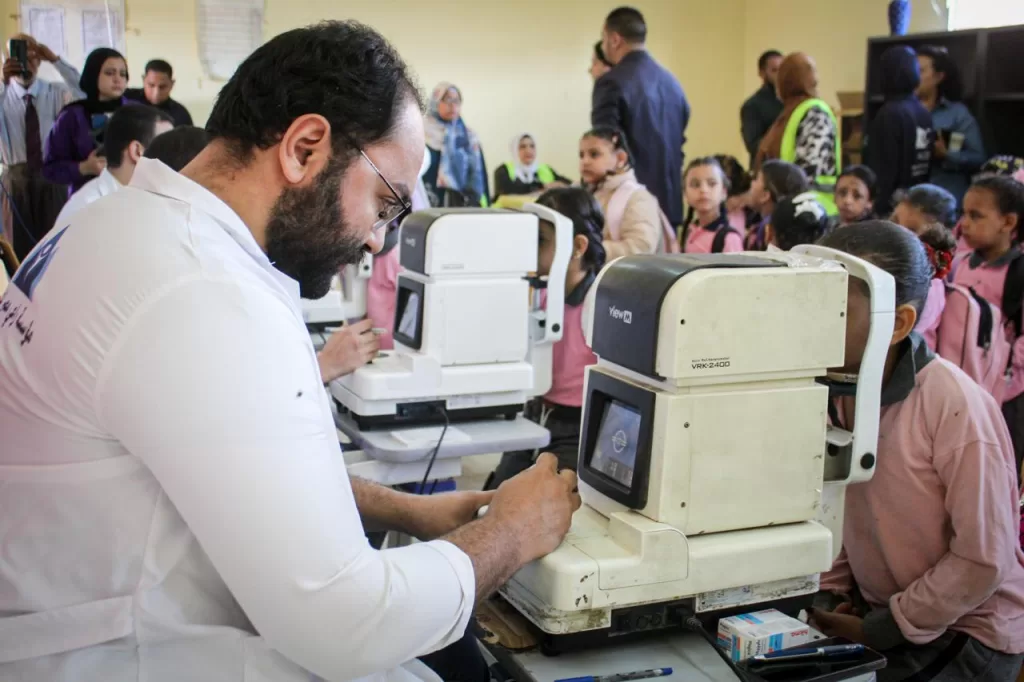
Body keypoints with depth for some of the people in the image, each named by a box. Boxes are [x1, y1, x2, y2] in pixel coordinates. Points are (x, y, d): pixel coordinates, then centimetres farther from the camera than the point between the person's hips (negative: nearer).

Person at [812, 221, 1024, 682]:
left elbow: (983, 560, -20)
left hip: (965, 635, -5)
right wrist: (829, 595, -4)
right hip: (875, 613, 6)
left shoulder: (954, 407, -24)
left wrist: (878, 631, -15)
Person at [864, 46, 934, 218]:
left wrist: (877, 207, -14)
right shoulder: (924, 113, 9)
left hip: (893, 203, -8)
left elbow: (881, 168, -17)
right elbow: (928, 165, 12)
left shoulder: (890, 114, -15)